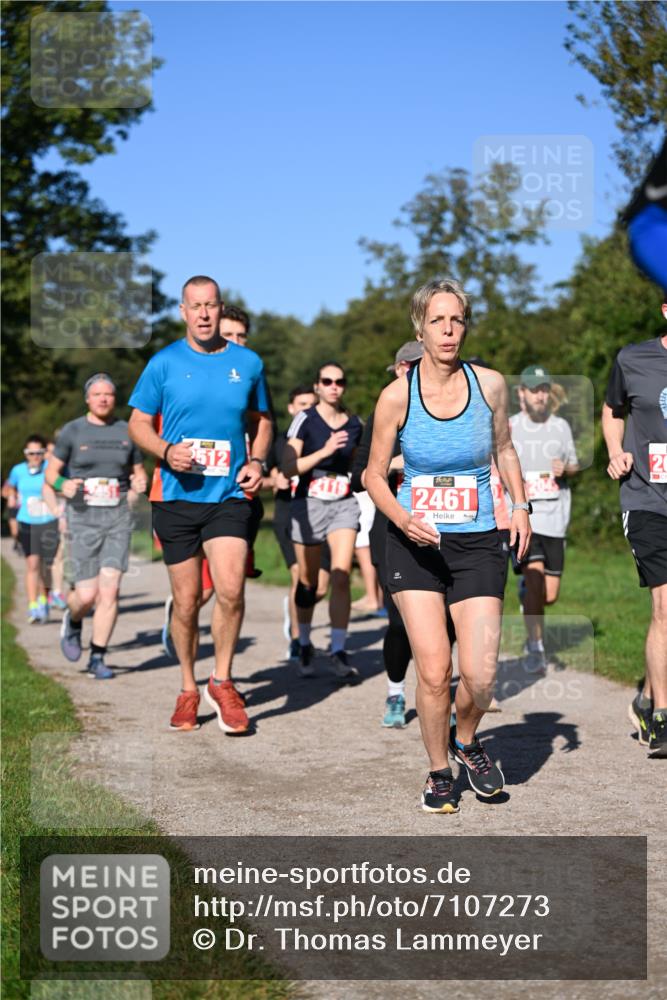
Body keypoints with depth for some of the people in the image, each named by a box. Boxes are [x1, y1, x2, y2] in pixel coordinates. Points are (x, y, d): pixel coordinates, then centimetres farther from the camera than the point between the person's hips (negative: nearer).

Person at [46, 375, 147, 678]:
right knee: (87, 595, -5)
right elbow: (51, 471, 6)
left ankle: (97, 658, 2)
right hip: (83, 517, -2)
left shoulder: (127, 432, 8)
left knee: (110, 589, -9)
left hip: (118, 517, 2)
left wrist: (140, 483, -6)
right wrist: (62, 485, -16)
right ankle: (72, 621, 32)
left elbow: (139, 471, 17)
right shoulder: (72, 431, 2)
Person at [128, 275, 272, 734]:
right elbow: (138, 423, 6)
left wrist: (258, 460, 1)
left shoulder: (248, 363, 5)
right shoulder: (164, 363, 1)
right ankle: (188, 689, 25)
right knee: (186, 601, 6)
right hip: (177, 497, 0)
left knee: (230, 591, -15)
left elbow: (262, 419, 19)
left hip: (230, 494, 0)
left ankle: (222, 682, 7)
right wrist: (167, 451, -13)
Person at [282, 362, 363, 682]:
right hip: (309, 503, -2)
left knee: (341, 575, -14)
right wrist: (324, 451, -19)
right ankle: (304, 644, 28)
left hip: (344, 504, 2)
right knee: (308, 582, 7)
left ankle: (338, 652, -9)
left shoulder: (354, 424, 9)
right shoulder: (304, 420, -4)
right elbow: (288, 468, -11)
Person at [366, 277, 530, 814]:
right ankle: (439, 772, 17)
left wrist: (521, 505, 3)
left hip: (477, 545, 1)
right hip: (415, 546, -1)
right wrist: (403, 518, -16)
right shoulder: (397, 395, -6)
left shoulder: (491, 384, -1)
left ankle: (466, 739, 25)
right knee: (433, 672, -7)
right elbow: (375, 475, 1)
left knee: (480, 675, -9)